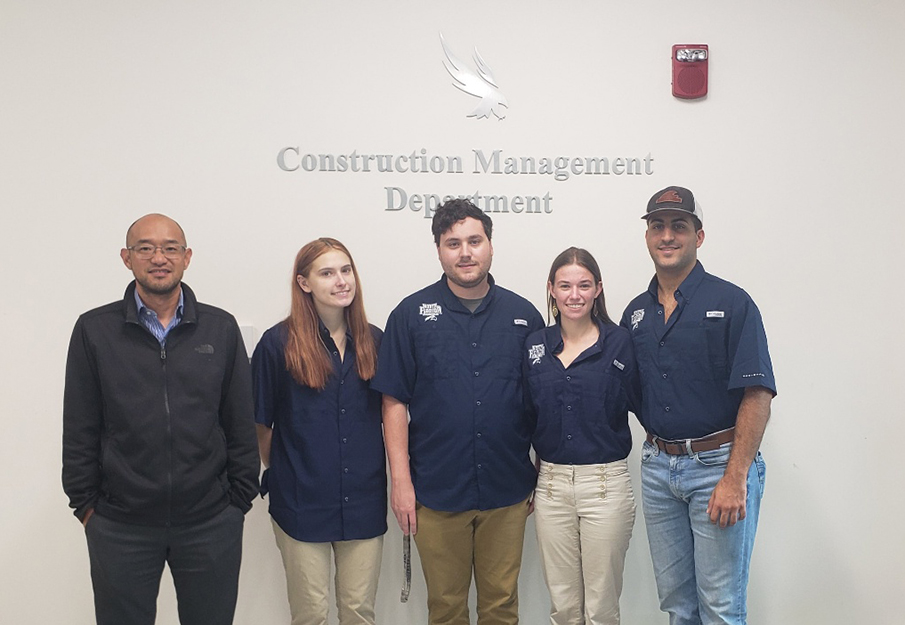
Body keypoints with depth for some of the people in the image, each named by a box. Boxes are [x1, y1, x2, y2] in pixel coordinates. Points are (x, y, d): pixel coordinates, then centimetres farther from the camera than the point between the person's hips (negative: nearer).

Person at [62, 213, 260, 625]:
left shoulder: (221, 329, 2)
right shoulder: (94, 330, 0)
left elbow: (241, 425, 4)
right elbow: (79, 431, 3)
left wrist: (239, 499, 3)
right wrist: (85, 504, 1)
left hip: (210, 523, 1)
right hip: (119, 527, 0)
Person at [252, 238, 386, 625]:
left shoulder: (373, 342, 3)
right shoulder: (278, 343, -7)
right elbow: (261, 424, 0)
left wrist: (400, 479, 6)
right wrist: (282, 473, 7)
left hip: (364, 502, 3)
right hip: (302, 503, -2)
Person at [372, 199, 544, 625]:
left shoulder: (523, 315, 3)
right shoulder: (412, 314, -2)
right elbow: (394, 403, -2)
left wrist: (544, 478, 6)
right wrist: (400, 480, -7)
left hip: (506, 492, 1)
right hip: (437, 492, -1)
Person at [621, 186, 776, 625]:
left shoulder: (731, 304, -8)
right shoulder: (635, 312, 9)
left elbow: (757, 396, -14)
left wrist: (735, 479, -19)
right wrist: (657, 441, 2)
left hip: (718, 463, -5)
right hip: (658, 466, 5)